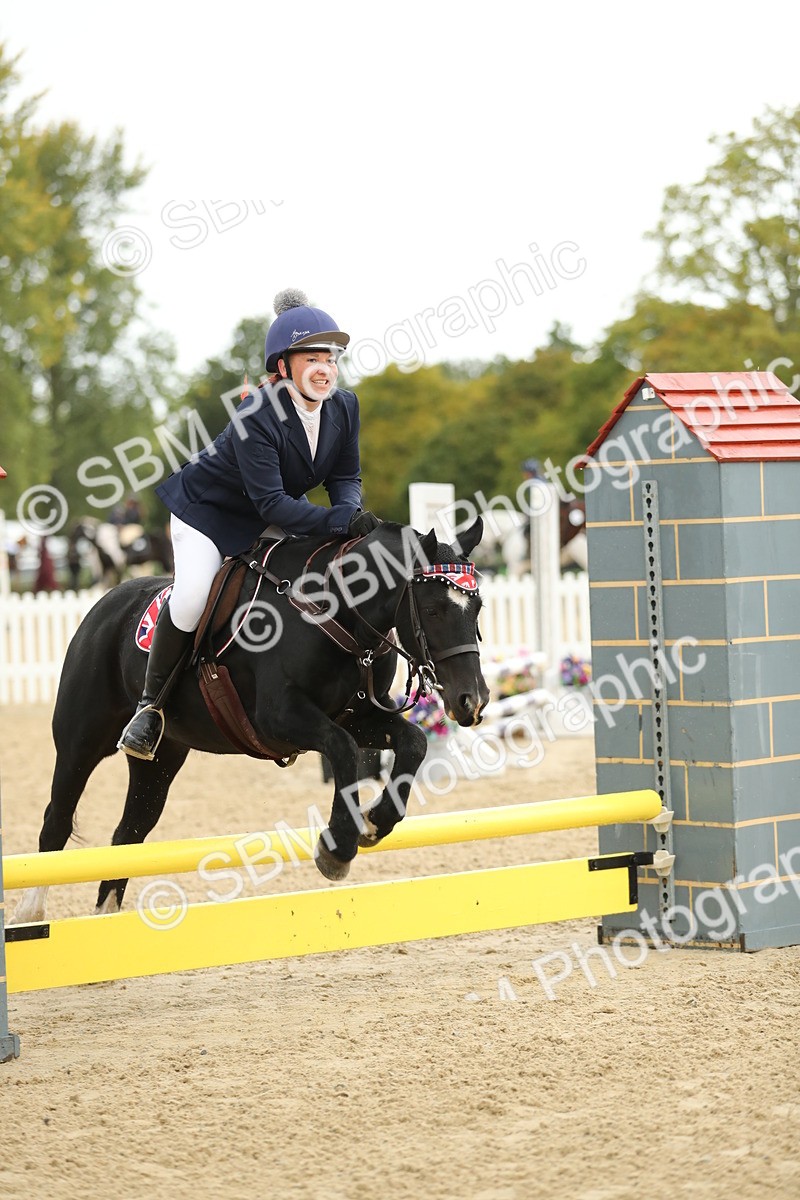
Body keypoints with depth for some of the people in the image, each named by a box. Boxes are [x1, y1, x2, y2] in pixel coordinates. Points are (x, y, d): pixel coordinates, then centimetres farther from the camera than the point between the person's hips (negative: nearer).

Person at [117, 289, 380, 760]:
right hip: (209, 509, -6)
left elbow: (345, 477, -4)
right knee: (191, 598, -27)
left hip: (277, 515, 6)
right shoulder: (256, 418, -34)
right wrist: (343, 521, -47)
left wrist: (353, 511, -27)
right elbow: (272, 503, -37)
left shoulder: (345, 407, -15)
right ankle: (151, 704, -8)